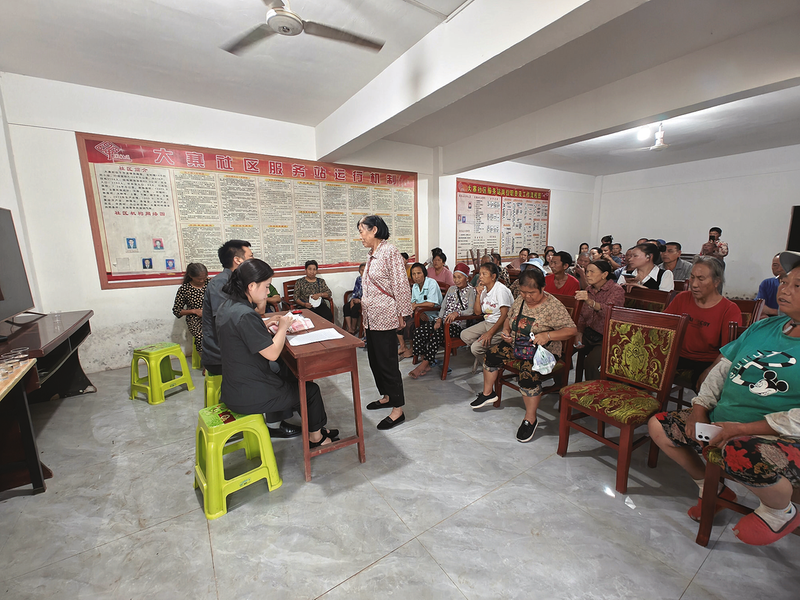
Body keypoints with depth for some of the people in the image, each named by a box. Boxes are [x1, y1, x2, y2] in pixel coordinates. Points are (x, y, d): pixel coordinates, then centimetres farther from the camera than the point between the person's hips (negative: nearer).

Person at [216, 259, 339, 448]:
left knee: (297, 378, 22)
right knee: (311, 390, 9)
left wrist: (265, 324, 5)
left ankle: (313, 427, 35)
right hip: (249, 397, -9)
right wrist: (283, 326, -11)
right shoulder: (245, 315, -29)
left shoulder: (228, 305, 2)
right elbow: (272, 353, -25)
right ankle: (316, 437, 32)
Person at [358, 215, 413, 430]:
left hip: (385, 318, -10)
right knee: (375, 359, 18)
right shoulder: (372, 255, 13)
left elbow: (401, 286, -17)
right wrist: (364, 310, 19)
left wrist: (401, 314, -15)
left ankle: (397, 410, 11)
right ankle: (387, 396, 36)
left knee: (387, 362, -2)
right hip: (371, 318, 10)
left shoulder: (390, 252, -15)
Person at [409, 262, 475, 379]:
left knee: (436, 335, -35)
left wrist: (457, 313, -32)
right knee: (419, 332, -19)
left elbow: (471, 310, -13)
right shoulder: (451, 289, 21)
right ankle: (425, 363, -15)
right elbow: (443, 306, 16)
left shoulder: (471, 291, 1)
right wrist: (439, 320, -1)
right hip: (443, 321, 6)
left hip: (457, 324, -6)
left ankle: (424, 364, -23)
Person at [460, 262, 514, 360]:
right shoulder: (483, 289, 8)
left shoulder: (501, 290, -16)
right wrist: (478, 295, -3)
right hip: (487, 322, 9)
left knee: (476, 347, -21)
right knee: (464, 335, -2)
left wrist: (490, 332, -25)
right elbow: (478, 312, 10)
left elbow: (504, 315, -21)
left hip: (501, 326, -9)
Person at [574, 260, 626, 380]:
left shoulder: (616, 290, -11)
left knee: (590, 362, -28)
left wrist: (590, 302, -50)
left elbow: (609, 311, -32)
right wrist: (579, 333, -2)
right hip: (590, 333, 6)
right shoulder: (589, 289, 8)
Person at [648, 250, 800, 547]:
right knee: (658, 425, 3)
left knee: (740, 455, -38)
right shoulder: (762, 328, 10)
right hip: (721, 422, 7)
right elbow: (722, 366, 12)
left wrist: (742, 428, -24)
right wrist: (700, 407, 1)